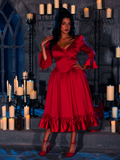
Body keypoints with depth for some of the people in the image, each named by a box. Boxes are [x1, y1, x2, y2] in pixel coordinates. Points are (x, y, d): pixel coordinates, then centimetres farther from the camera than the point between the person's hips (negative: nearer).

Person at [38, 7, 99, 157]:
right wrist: (43, 46, -10)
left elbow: (91, 53, 13)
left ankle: (73, 143, 16)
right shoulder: (51, 42, 4)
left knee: (74, 109, 4)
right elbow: (46, 63, -2)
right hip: (58, 79, 1)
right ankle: (46, 141, 17)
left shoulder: (77, 40, 2)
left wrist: (84, 67, 2)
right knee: (54, 109, 5)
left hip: (75, 78, -1)